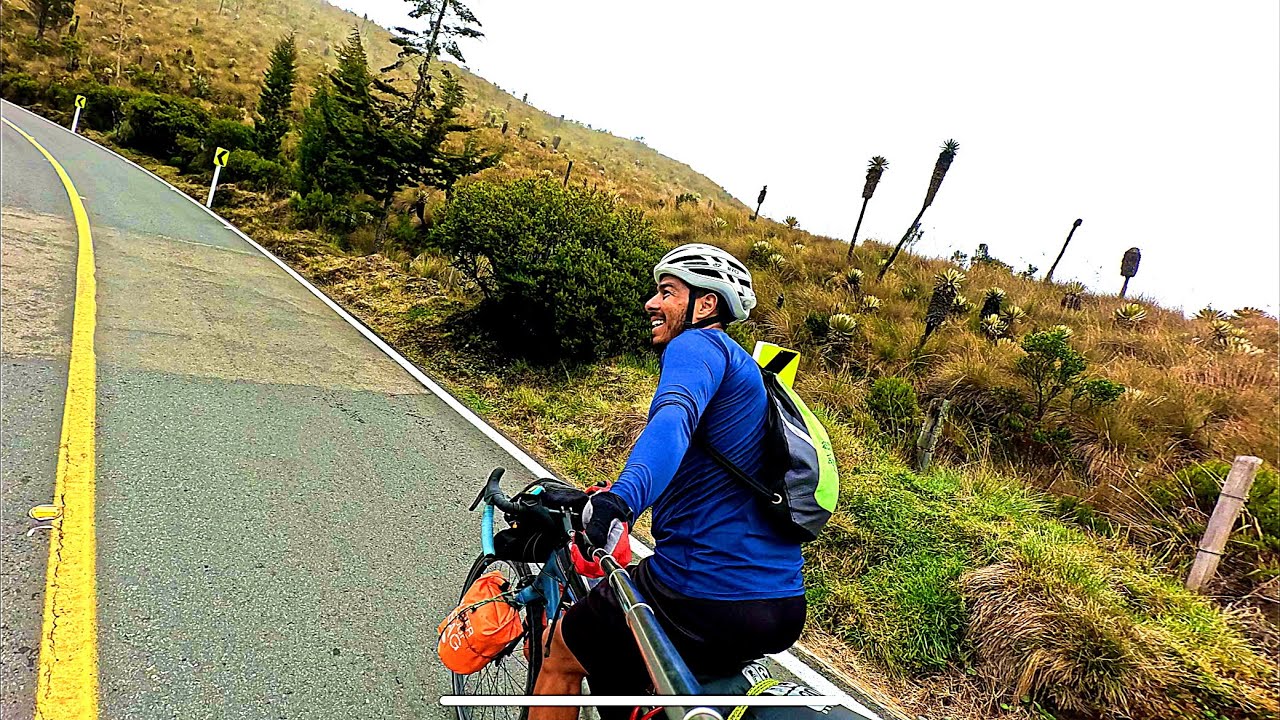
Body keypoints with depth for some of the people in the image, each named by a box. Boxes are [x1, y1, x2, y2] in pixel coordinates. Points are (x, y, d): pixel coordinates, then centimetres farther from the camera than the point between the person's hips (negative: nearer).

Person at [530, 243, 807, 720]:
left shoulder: (697, 345, -8)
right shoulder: (742, 368, 21)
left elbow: (674, 419, -32)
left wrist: (620, 498, -47)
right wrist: (611, 495, 34)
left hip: (705, 601, -9)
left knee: (562, 654, 13)